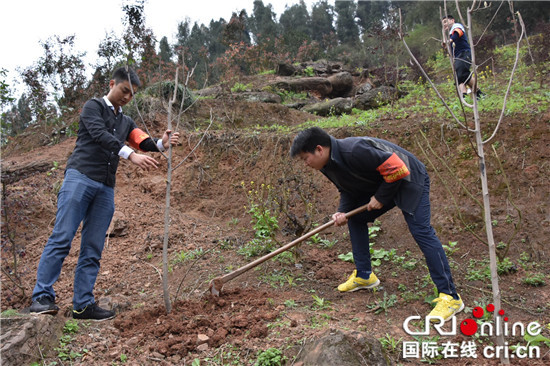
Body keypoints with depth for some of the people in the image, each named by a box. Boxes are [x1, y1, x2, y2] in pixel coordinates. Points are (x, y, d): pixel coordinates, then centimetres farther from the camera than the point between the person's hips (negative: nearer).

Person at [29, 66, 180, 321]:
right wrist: (132, 155, -25)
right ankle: (41, 297, -7)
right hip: (80, 178, -5)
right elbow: (100, 135, -12)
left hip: (106, 189, 6)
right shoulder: (93, 106, 7)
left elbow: (144, 141, 7)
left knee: (93, 250, 2)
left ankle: (83, 305, 3)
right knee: (62, 239, -11)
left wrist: (161, 144, -16)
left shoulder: (126, 122, 24)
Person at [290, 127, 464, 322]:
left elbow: (397, 169, -31)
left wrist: (381, 198, -20)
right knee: (355, 218, 9)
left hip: (409, 180, -9)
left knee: (421, 231, -17)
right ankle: (364, 276, 22)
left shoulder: (354, 151, -34)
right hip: (380, 186, 9)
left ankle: (450, 297, -13)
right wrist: (343, 211, -11)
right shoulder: (328, 165, -4)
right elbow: (348, 189, 8)